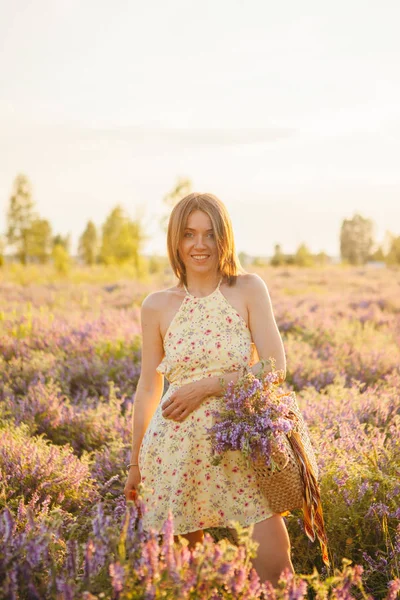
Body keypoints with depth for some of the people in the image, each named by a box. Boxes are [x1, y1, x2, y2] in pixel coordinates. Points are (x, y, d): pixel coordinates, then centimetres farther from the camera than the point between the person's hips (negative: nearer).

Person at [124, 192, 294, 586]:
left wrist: (206, 385, -13)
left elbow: (275, 367, -5)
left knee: (275, 566, -5)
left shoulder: (248, 290, -1)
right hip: (176, 449, 1)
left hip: (241, 446, -1)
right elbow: (148, 389, 11)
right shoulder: (157, 306, 3)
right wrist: (135, 464, 16)